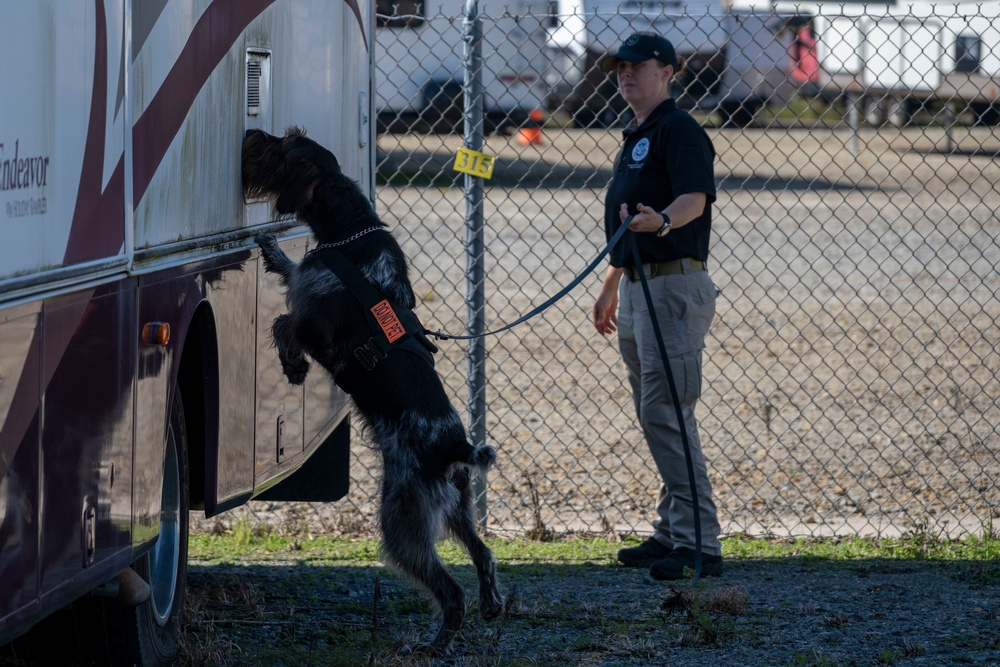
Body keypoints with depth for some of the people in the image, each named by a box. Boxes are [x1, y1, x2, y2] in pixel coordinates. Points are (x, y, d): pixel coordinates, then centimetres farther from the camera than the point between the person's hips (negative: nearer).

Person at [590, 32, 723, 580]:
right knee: (652, 415, 14)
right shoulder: (634, 138, 20)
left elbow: (695, 197, -27)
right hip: (637, 288, 10)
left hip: (674, 285, -10)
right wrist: (611, 286, 31)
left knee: (666, 412, -15)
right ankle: (671, 533, 21)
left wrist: (663, 220, -47)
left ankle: (698, 544, -16)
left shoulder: (679, 130, -11)